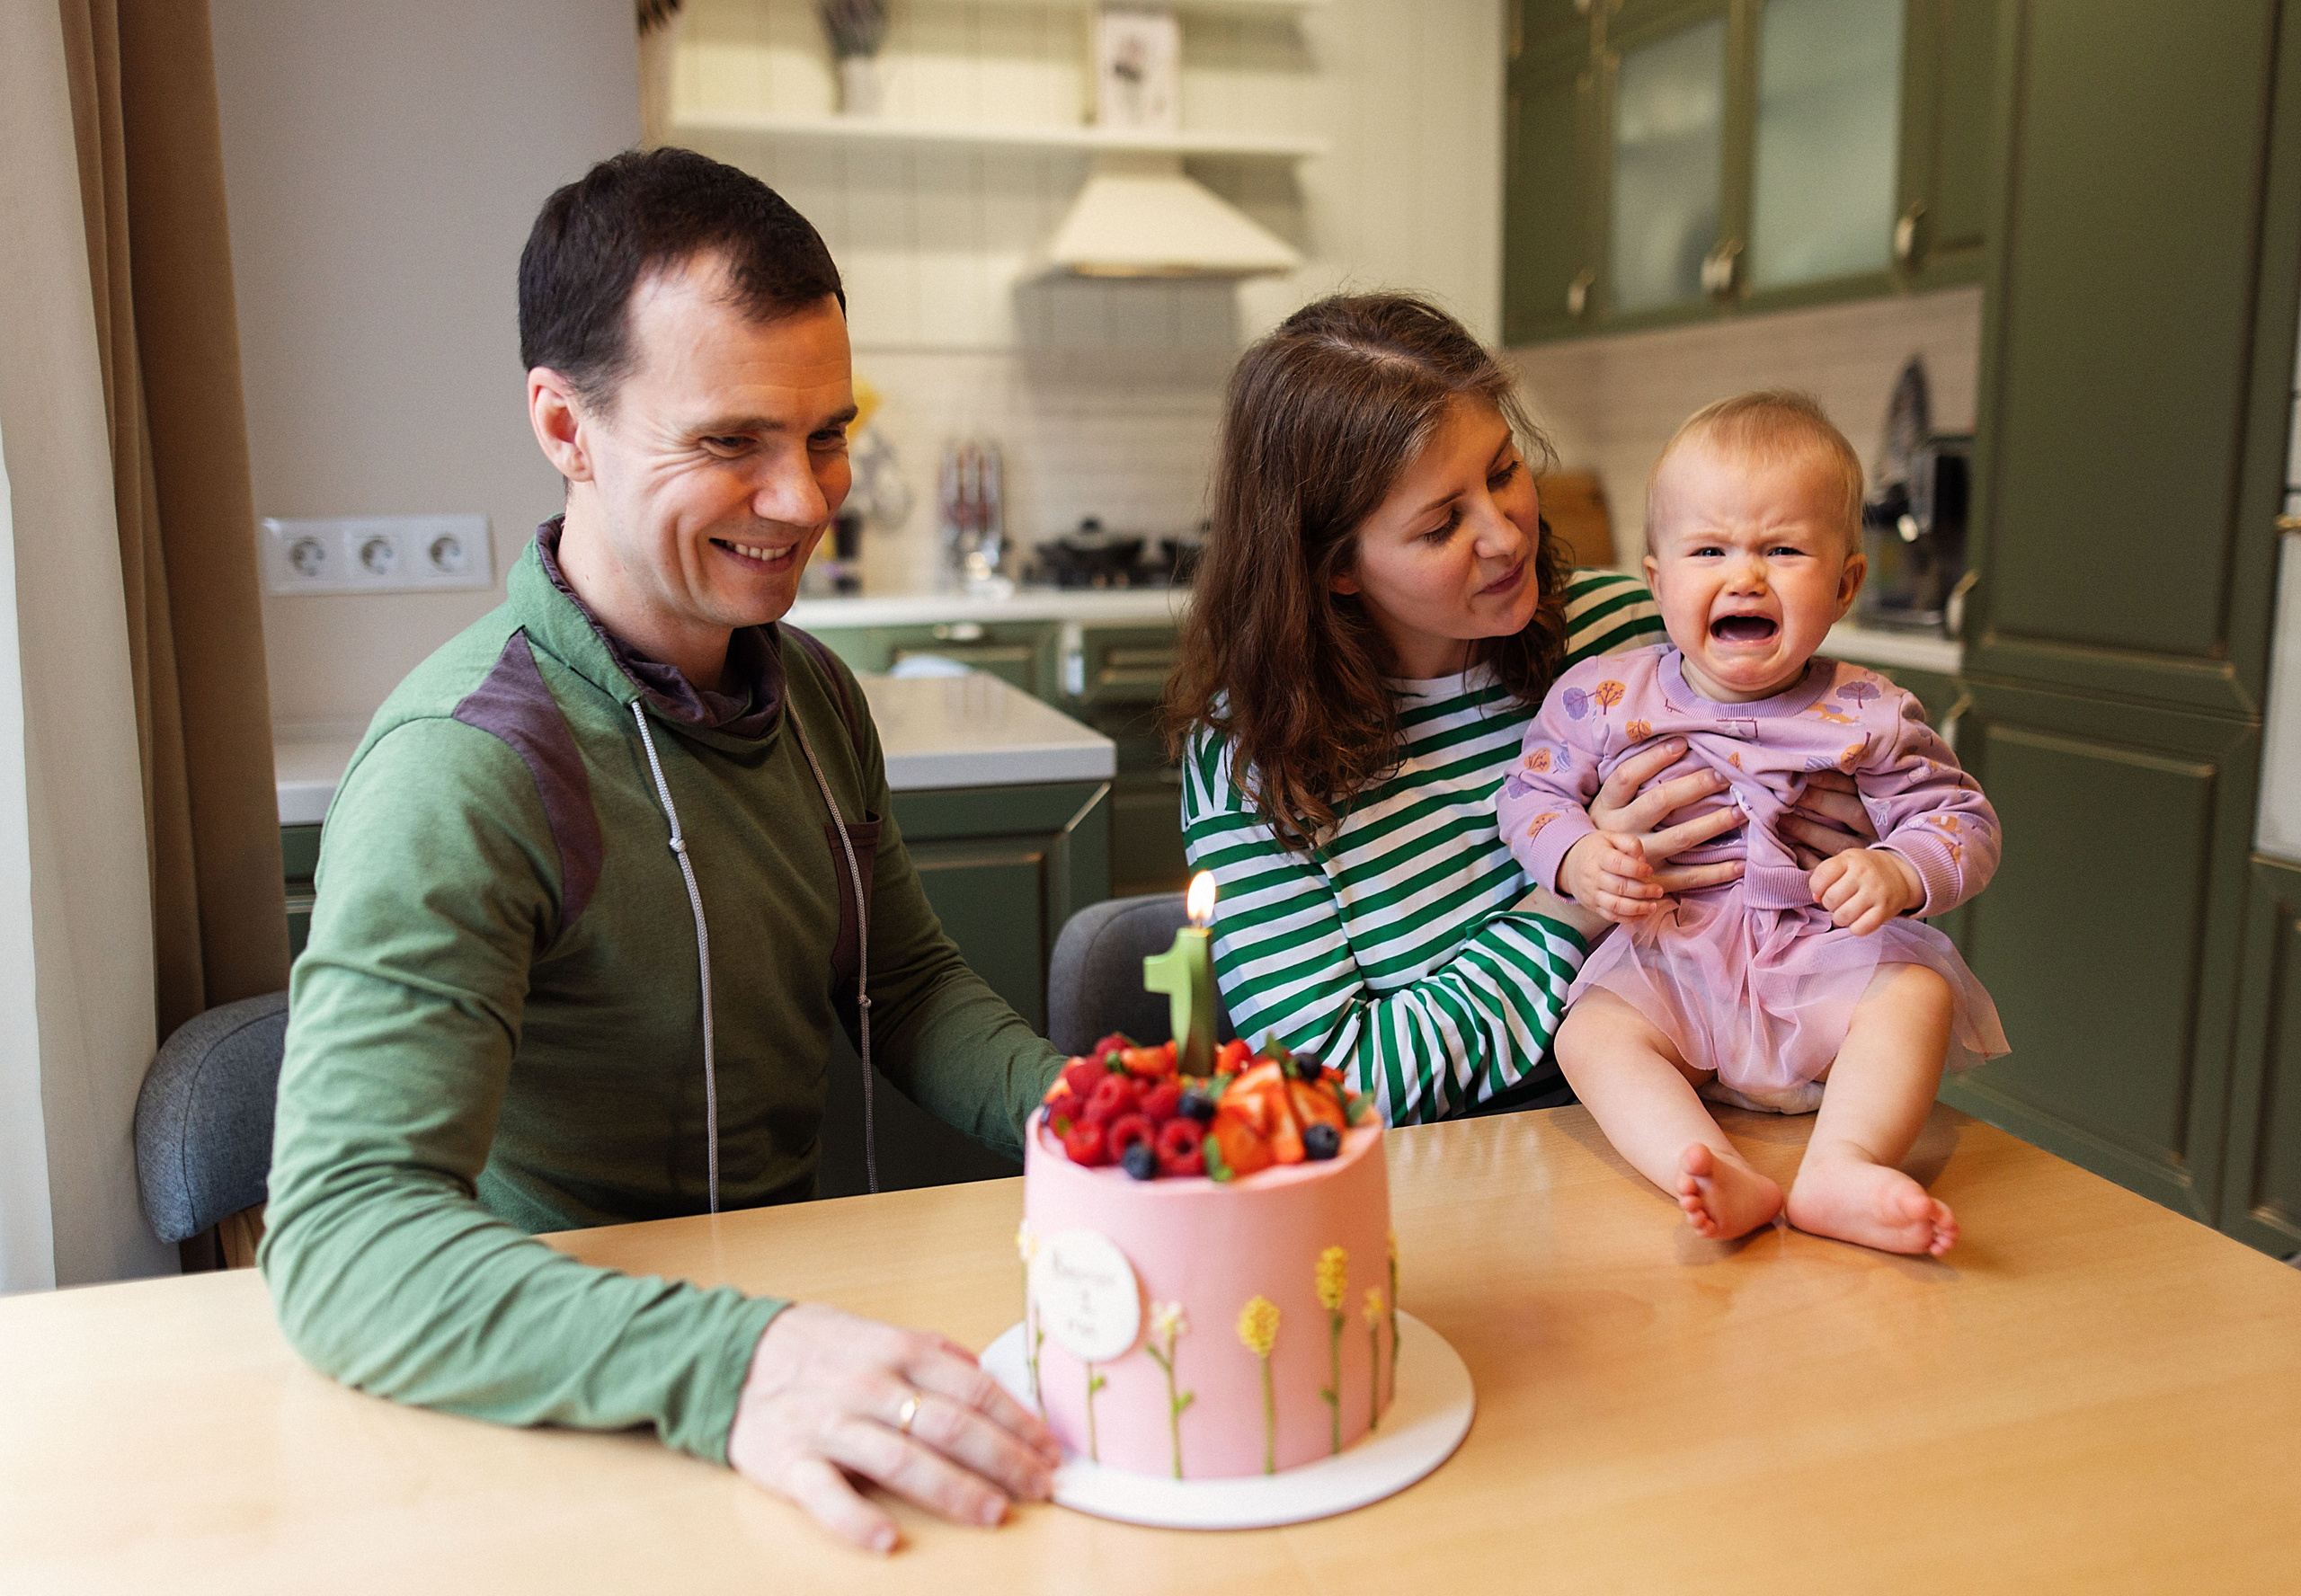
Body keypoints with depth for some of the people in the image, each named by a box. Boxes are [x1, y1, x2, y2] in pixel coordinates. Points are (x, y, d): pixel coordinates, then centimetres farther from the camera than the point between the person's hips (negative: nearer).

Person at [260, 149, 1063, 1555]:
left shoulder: (813, 695, 4)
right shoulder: (469, 769, -20)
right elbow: (342, 1237, -28)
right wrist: (731, 1369, -42)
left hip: (791, 1310, 7)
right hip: (561, 1429, -6)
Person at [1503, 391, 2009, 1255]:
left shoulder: (1867, 715, 0)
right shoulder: (1605, 698, 1)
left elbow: (1963, 822, 4)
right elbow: (1533, 792, 8)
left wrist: (1896, 875, -19)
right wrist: (1578, 860, -14)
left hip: (1823, 965, 0)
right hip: (1667, 969, 0)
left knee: (1920, 988, -26)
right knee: (1590, 1032, -26)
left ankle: (1841, 1168, -38)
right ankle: (1715, 1175, -43)